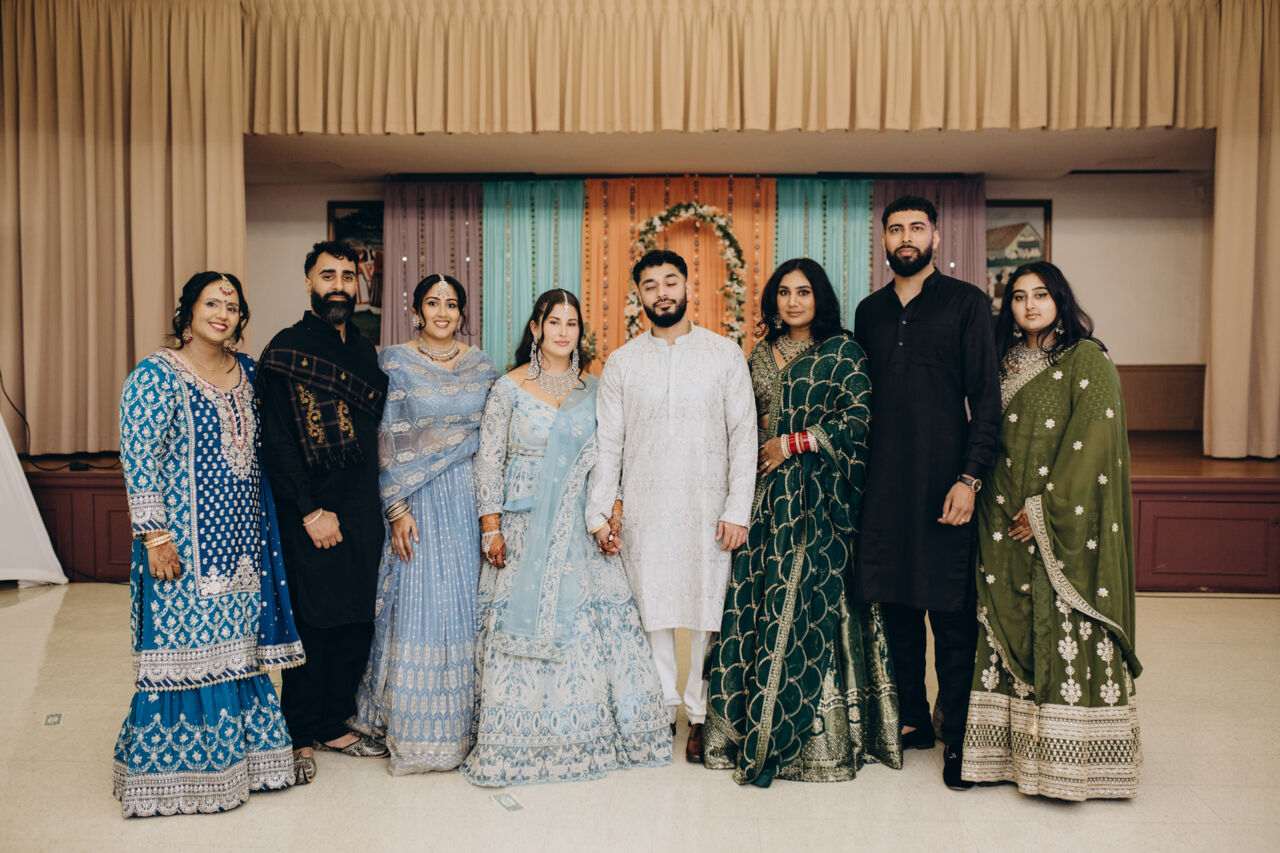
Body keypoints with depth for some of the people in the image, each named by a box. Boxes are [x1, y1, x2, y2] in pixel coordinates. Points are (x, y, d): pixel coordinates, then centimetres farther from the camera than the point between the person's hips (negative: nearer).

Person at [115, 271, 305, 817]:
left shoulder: (246, 371, 11)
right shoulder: (156, 376, -9)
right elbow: (138, 461, -12)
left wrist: (262, 527, 16)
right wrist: (153, 536, -17)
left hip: (243, 537, 6)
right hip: (184, 542, -6)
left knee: (238, 640, 12)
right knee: (186, 642, 0)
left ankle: (242, 753, 25)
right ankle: (177, 768, 16)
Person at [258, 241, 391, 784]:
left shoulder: (365, 351, 13)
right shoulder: (287, 349, -6)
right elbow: (276, 442, -11)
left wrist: (377, 504, 10)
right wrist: (311, 511, -13)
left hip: (362, 511, 6)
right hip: (310, 515, -6)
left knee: (357, 622, 11)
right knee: (312, 625, 2)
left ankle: (336, 724, 27)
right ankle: (300, 736, 18)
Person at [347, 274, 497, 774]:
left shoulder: (480, 364, 9)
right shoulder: (395, 362, -1)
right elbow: (389, 441, -5)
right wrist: (397, 509, -11)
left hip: (472, 496, 3)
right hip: (420, 497, -3)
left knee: (468, 604, 6)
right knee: (421, 604, -3)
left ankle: (467, 720, 19)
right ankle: (419, 731, 9)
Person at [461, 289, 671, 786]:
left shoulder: (592, 389, 9)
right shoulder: (509, 388, 0)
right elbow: (489, 460, -2)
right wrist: (491, 527, -8)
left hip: (579, 526, 3)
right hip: (525, 526, -2)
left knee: (592, 622, 0)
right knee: (523, 626, -1)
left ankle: (588, 734, 17)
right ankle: (520, 741, 14)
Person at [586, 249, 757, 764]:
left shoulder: (725, 354, 5)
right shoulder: (622, 362, 8)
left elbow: (743, 435, 1)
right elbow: (607, 443, 8)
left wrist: (738, 510, -6)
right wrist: (599, 511, 0)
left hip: (708, 509, -1)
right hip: (644, 513, 1)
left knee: (708, 611, 2)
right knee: (652, 611, 6)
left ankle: (701, 714, 17)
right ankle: (661, 712, 21)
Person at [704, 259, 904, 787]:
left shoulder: (842, 351, 1)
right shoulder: (761, 356, 16)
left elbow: (859, 419, -7)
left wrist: (793, 442, -8)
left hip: (821, 498, -5)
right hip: (767, 495, 5)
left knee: (810, 606, -6)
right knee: (752, 599, 0)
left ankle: (816, 736, 4)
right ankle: (747, 726, 10)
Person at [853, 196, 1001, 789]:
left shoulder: (965, 302, 1)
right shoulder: (870, 312, 15)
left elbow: (985, 397, -4)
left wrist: (969, 478, -12)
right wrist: (860, 472, 9)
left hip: (943, 480, -4)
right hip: (884, 483, 4)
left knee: (952, 614, -1)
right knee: (895, 605, 9)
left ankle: (957, 737, 10)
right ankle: (913, 719, 23)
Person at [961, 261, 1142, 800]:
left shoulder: (1088, 359, -3)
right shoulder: (1004, 363, 15)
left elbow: (1092, 440, -11)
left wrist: (1045, 510, -15)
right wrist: (1005, 511, 5)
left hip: (1065, 523, -5)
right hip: (1005, 523, 5)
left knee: (1064, 631, -5)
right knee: (1007, 627, 5)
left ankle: (1068, 760, 5)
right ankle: (1010, 749, 12)